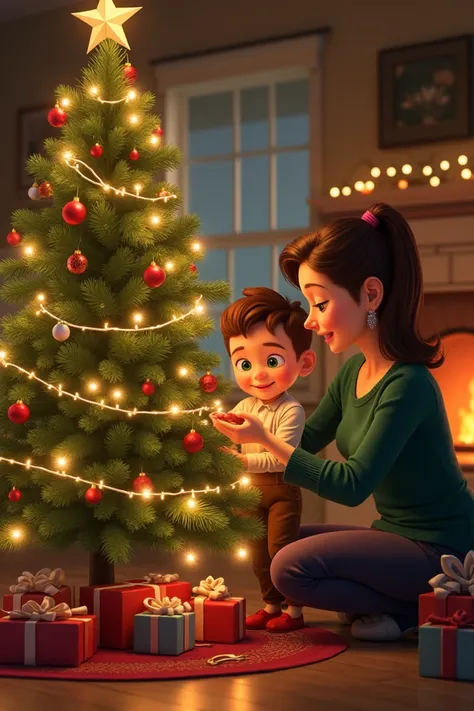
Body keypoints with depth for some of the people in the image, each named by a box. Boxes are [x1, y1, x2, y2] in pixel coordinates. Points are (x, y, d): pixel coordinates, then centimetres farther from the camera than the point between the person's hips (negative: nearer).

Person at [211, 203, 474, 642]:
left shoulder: (407, 385, -23)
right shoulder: (353, 371, 4)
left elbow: (352, 486, -24)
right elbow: (306, 439, 12)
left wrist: (266, 440, -25)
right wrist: (248, 436, -5)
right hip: (399, 536, 9)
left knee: (292, 568, -19)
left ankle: (415, 610, -4)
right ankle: (391, 604, 6)